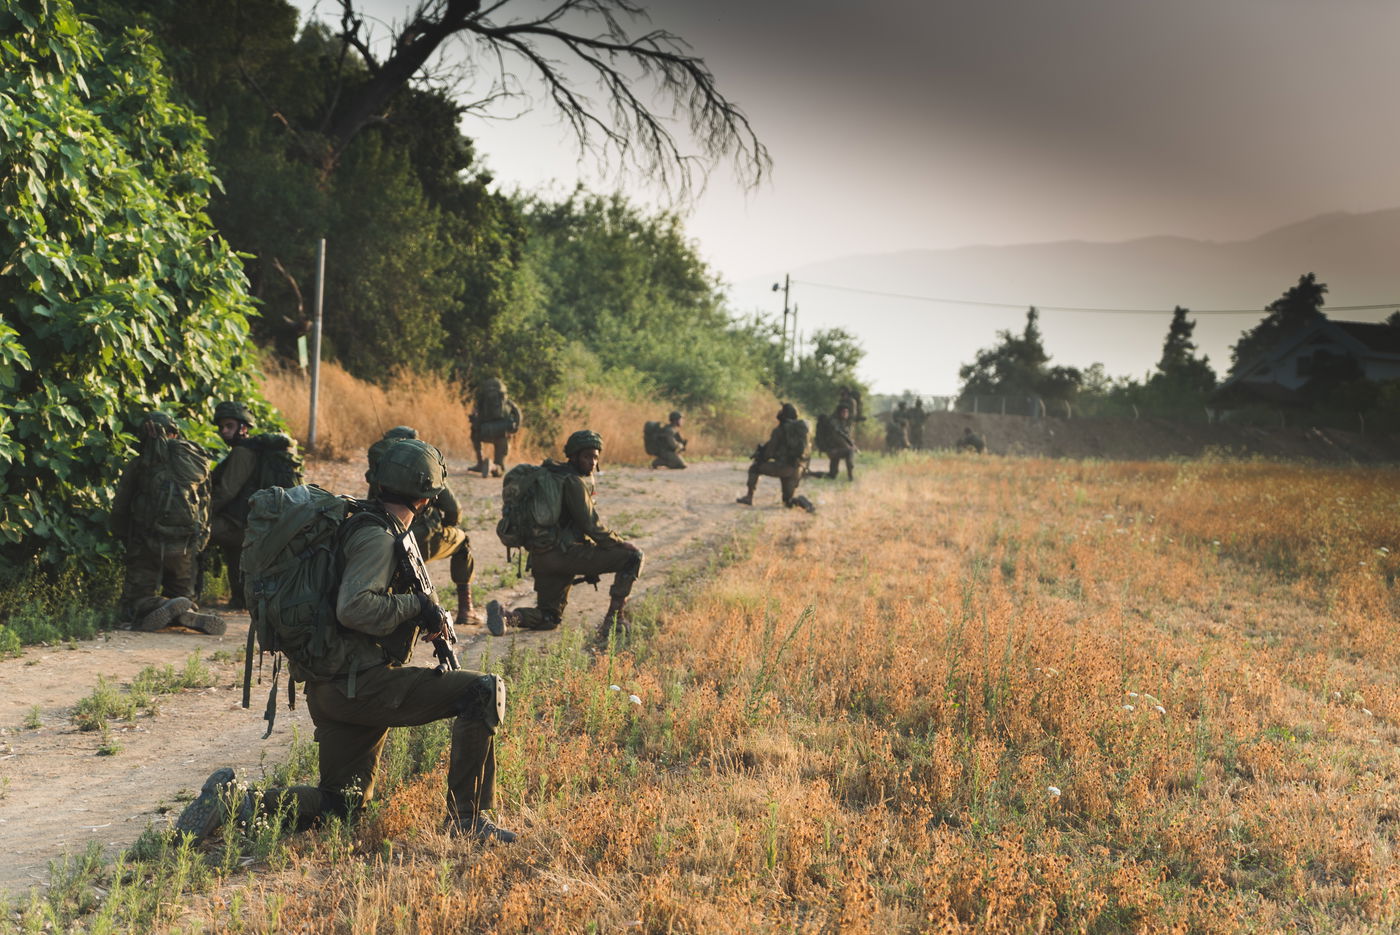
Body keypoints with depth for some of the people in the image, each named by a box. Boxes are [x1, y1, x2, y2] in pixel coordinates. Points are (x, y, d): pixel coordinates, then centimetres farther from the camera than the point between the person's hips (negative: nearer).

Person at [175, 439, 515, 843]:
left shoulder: (367, 525, 17)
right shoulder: (378, 537, -13)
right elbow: (354, 608, -27)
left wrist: (420, 624, 16)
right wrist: (418, 605, -17)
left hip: (336, 686, 10)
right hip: (360, 684, -10)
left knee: (340, 802, 18)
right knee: (484, 692, -13)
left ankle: (236, 802, 7)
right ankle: (468, 817, -10)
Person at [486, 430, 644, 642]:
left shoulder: (552, 474, 20)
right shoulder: (573, 481, -10)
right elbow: (590, 525, -12)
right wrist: (620, 543, 2)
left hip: (541, 558, 9)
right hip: (563, 553, -9)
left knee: (548, 618, 25)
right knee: (633, 556, -4)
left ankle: (506, 616, -1)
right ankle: (614, 619, -5)